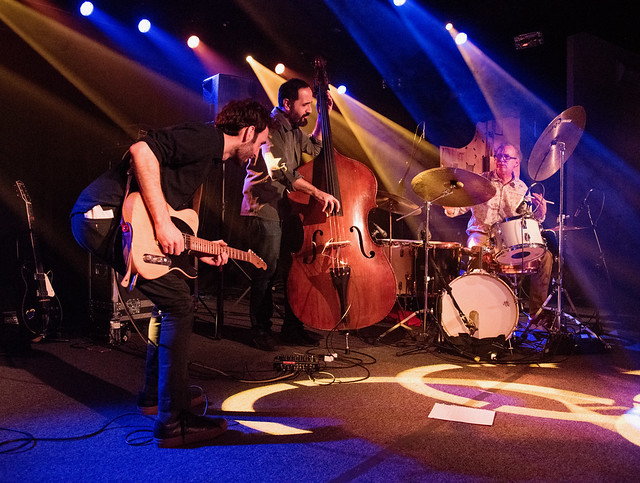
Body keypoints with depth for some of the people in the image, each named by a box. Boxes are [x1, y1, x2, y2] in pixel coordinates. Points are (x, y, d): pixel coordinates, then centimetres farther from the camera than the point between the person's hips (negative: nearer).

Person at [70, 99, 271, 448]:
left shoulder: (208, 155, 23)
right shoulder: (208, 137, -8)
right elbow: (143, 149, -23)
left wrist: (202, 252, 16)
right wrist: (162, 223, -24)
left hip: (102, 220, 11)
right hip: (104, 215, -11)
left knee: (173, 299, 17)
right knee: (179, 305, -11)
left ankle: (155, 390, 30)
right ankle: (173, 422, -4)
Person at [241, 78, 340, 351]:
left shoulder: (294, 130, 14)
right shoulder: (270, 128, -13)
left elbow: (314, 148, 32)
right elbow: (281, 172, -25)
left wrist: (322, 117, 20)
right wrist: (318, 193, -30)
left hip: (288, 208, 8)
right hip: (264, 208, -8)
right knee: (266, 272, -4)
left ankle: (292, 328, 17)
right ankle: (260, 330, 12)